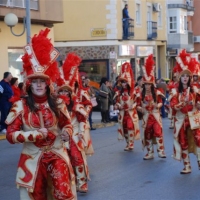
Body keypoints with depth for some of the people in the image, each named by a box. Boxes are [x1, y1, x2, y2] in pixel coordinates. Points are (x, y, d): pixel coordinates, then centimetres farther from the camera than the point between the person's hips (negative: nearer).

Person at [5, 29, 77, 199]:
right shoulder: (20, 106, -8)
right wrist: (35, 134, -18)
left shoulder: (57, 103, -1)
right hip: (33, 158, 0)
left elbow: (67, 124, 10)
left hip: (57, 155, 1)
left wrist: (67, 133, -13)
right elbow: (10, 135, -9)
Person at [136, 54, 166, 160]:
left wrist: (158, 105, -18)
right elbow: (138, 105, 2)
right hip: (146, 116, 2)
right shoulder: (141, 94, -1)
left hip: (155, 115, -2)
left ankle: (161, 151, -11)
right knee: (147, 134, 7)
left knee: (158, 132, -15)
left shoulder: (156, 93, -2)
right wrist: (139, 108, -20)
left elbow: (160, 102, 4)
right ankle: (150, 153, 16)